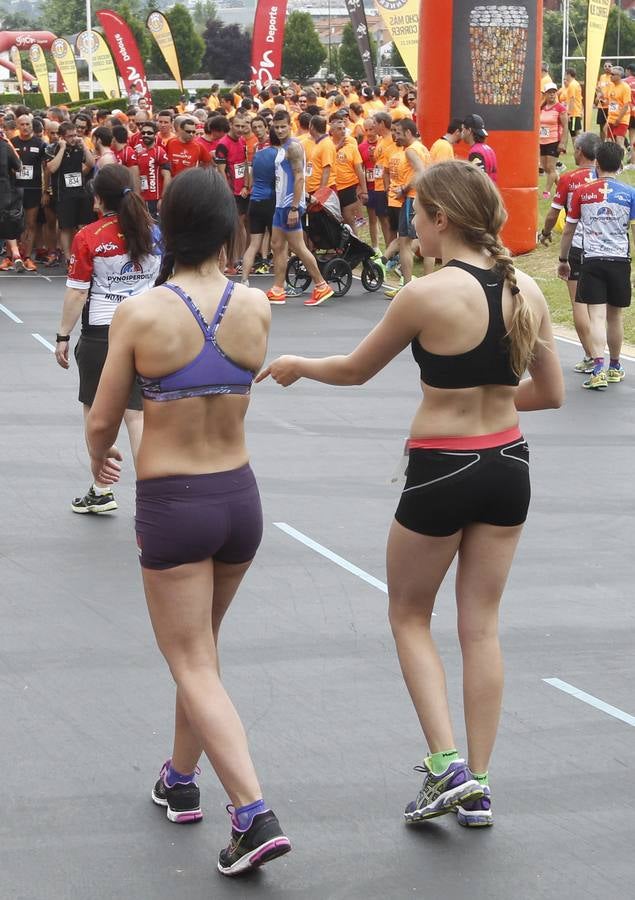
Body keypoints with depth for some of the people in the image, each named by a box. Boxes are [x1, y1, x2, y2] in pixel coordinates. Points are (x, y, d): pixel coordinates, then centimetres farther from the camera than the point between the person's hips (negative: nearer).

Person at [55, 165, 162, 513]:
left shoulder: (88, 237, -12)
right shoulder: (154, 232, 0)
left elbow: (76, 293, -11)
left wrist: (63, 337, -3)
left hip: (100, 333, -3)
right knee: (137, 413, 5)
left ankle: (101, 491, 16)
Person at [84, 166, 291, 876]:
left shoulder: (140, 315, -15)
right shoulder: (256, 307, -6)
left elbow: (101, 424, -7)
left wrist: (100, 459, 17)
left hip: (171, 503, -4)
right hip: (239, 496, 5)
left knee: (193, 666, 1)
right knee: (201, 646, 25)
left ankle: (254, 813, -12)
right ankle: (181, 780, 41)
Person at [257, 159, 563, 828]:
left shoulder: (428, 295, -17)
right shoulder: (526, 291, -1)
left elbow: (356, 369, -3)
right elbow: (549, 393, 8)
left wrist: (296, 366, 15)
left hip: (440, 471, -5)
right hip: (508, 465, 5)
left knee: (409, 617, 14)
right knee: (481, 626, 13)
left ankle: (446, 763, 2)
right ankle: (477, 787, 16)